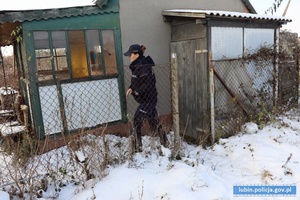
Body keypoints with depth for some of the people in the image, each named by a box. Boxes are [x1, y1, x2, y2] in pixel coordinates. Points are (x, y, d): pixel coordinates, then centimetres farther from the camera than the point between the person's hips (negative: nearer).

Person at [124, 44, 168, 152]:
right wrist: (131, 88, 0)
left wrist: (137, 91, -21)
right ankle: (165, 143, 31)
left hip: (148, 99, -10)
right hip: (145, 99, 10)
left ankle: (137, 148, 0)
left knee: (137, 121, -9)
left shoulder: (144, 66, -19)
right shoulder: (137, 66, 10)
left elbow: (149, 83, -25)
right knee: (154, 122, 17)